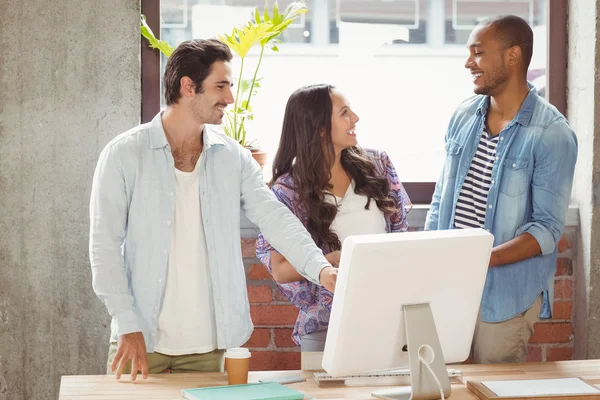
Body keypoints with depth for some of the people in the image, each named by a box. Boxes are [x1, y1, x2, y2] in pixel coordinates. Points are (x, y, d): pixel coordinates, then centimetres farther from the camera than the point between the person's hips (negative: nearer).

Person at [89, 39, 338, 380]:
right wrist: (129, 327, -14)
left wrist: (320, 269, -23)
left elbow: (276, 218, -5)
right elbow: (105, 243, -7)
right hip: (143, 338, -3)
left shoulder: (233, 158, 4)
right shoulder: (124, 154, -6)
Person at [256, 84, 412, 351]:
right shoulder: (288, 190, -7)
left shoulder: (376, 167, 3)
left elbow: (401, 236, 9)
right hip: (326, 327, -3)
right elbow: (280, 271, -6)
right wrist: (335, 259, -20)